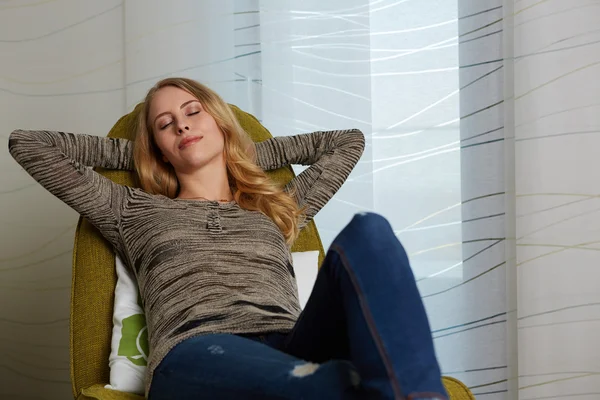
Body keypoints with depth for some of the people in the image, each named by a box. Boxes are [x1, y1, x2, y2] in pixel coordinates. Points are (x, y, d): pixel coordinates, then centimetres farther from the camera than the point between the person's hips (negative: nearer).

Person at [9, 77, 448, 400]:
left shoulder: (279, 208, 37)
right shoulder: (135, 211, 31)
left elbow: (350, 140, 48)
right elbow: (26, 144, 33)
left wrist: (251, 152, 46)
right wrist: (131, 152, 40)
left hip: (292, 349, 3)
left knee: (367, 233, -32)